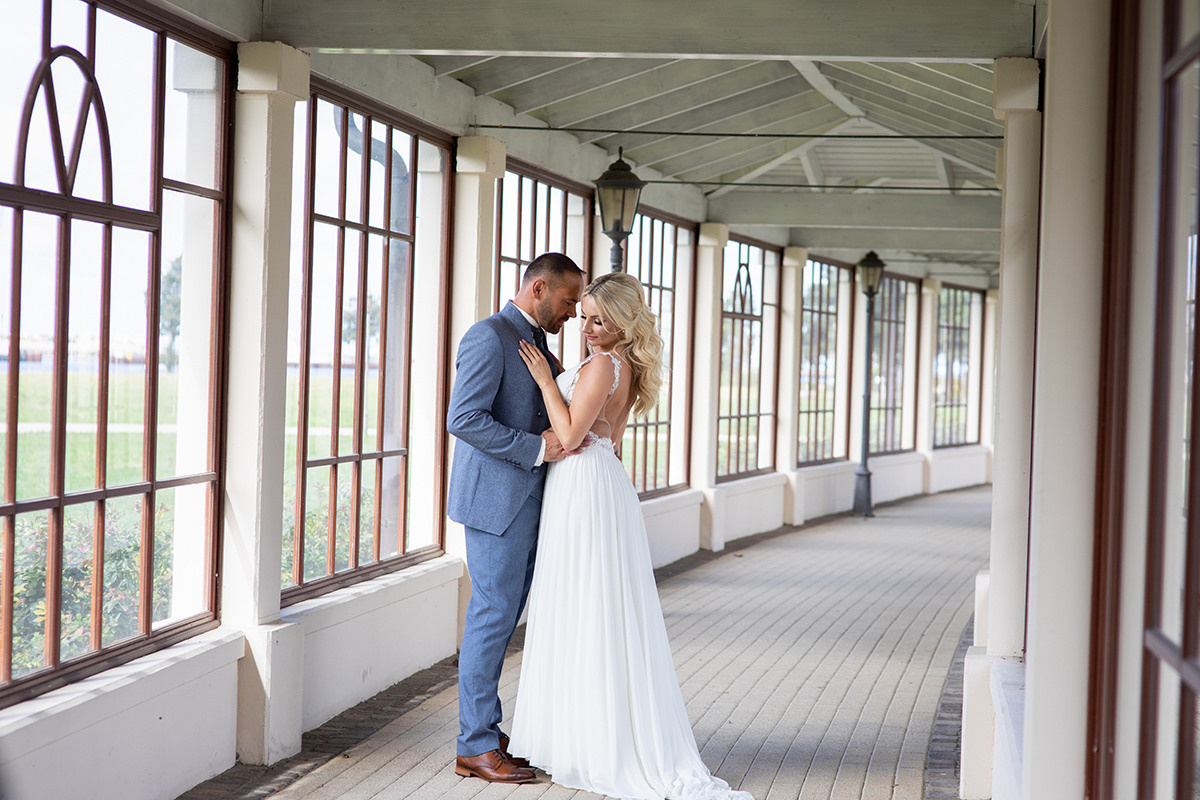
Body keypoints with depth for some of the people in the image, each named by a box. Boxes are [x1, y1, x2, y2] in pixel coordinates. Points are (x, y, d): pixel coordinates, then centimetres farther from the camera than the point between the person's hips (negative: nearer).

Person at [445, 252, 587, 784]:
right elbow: (464, 419, -21)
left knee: (503, 617, 12)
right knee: (492, 616, -4)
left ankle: (483, 728, 20)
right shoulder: (489, 337, -12)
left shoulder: (538, 345, 17)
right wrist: (536, 447, -21)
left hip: (527, 501, 9)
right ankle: (475, 746, 3)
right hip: (495, 501, -9)